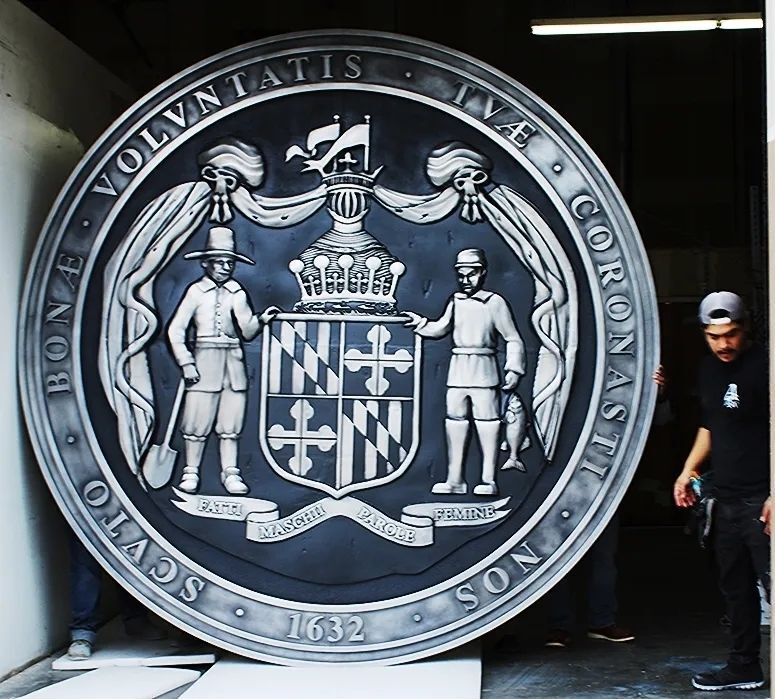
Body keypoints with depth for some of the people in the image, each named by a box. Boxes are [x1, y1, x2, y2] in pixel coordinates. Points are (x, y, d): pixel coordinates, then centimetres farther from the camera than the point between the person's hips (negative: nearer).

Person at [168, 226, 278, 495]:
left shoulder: (236, 293, 8)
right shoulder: (196, 291, 1)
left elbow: (247, 332, 4)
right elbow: (176, 329, 1)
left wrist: (260, 320, -16)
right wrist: (185, 362, -6)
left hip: (233, 360, 3)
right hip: (205, 359, -2)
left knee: (230, 422, 5)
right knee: (198, 420, -2)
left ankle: (230, 473, 11)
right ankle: (191, 472, 10)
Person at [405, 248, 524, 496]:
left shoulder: (495, 302, -3)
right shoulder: (455, 301, 11)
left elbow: (513, 339, -2)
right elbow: (440, 329, 14)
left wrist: (514, 369, -8)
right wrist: (420, 323, -2)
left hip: (484, 368, -5)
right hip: (458, 368, 5)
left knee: (487, 422, -3)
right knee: (455, 420, 7)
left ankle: (488, 480, 4)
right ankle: (455, 479, 14)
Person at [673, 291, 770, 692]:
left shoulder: (763, 366, -11)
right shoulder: (709, 370, 13)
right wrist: (689, 469, 16)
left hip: (761, 498, -8)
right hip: (726, 496, 8)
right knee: (735, 586, 15)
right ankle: (744, 666, 27)